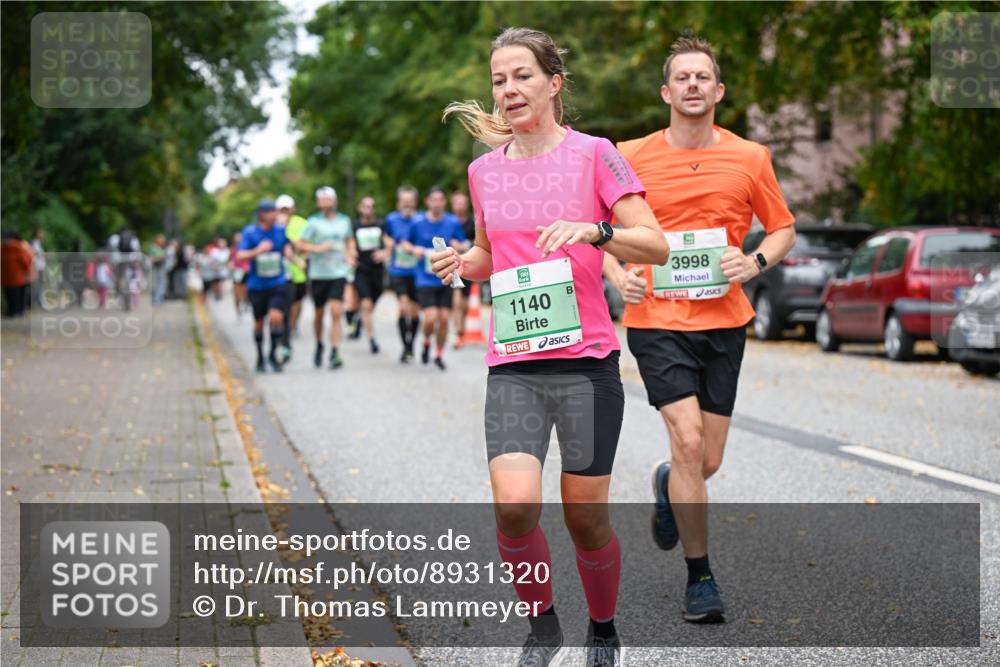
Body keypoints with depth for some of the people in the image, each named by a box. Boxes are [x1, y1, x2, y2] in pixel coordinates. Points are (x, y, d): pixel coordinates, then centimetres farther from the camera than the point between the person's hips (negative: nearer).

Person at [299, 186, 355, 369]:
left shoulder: (344, 220, 8)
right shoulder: (313, 222, -2)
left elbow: (350, 240, 24)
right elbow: (300, 244, -3)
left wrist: (350, 255, 6)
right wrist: (318, 248, -18)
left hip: (338, 272, 1)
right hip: (318, 273, -1)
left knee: (336, 312, -12)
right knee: (319, 313, 11)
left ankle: (334, 352, -13)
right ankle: (319, 345, 35)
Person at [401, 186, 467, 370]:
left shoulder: (453, 223, 0)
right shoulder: (418, 223, -3)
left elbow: (464, 245, 9)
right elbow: (404, 242, 8)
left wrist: (459, 246, -14)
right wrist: (413, 249, -13)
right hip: (425, 278, -2)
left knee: (444, 319, 2)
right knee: (431, 318, -14)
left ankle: (439, 355, 21)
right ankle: (427, 342, 19)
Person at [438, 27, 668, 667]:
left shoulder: (593, 153, -1)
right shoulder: (484, 169, 11)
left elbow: (657, 245, -5)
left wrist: (593, 231, -22)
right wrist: (464, 262, 4)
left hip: (586, 361, -2)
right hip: (513, 367, 3)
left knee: (586, 518, 2)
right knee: (514, 508, -16)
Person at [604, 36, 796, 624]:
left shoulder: (750, 158, 3)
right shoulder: (632, 157, 0)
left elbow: (784, 230, 12)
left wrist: (755, 262, -8)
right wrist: (618, 274, -6)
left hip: (724, 322, 2)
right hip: (657, 320, -2)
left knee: (707, 464, 5)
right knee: (688, 441, -16)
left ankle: (668, 485, 44)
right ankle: (700, 577, -1)